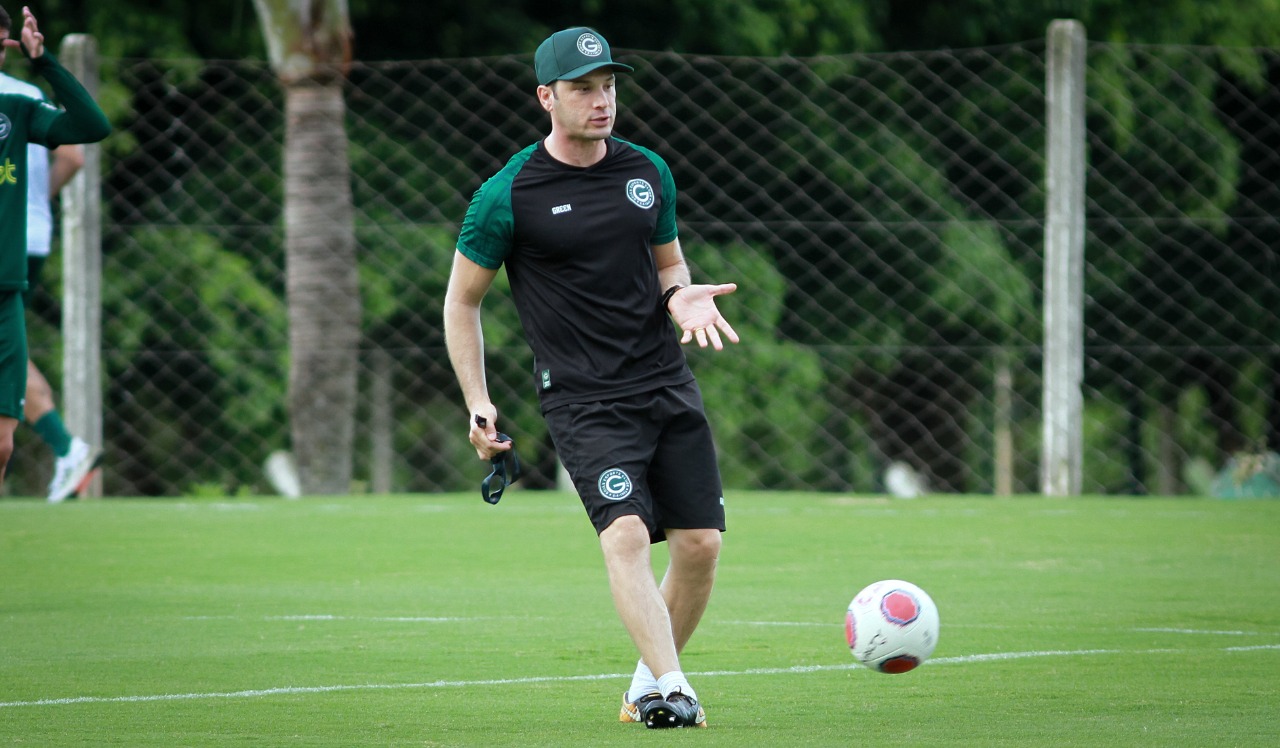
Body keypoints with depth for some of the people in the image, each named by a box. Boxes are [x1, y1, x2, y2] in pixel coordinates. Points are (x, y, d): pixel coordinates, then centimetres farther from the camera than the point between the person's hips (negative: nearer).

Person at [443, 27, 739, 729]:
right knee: (626, 532, -23)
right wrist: (478, 406, -1)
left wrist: (682, 295, 0)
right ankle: (670, 688, -30)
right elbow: (462, 301, 4)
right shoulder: (508, 196, -5)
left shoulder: (648, 173, 9)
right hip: (582, 400, -5)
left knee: (700, 544, -2)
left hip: (668, 384, 5)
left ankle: (648, 685, 16)